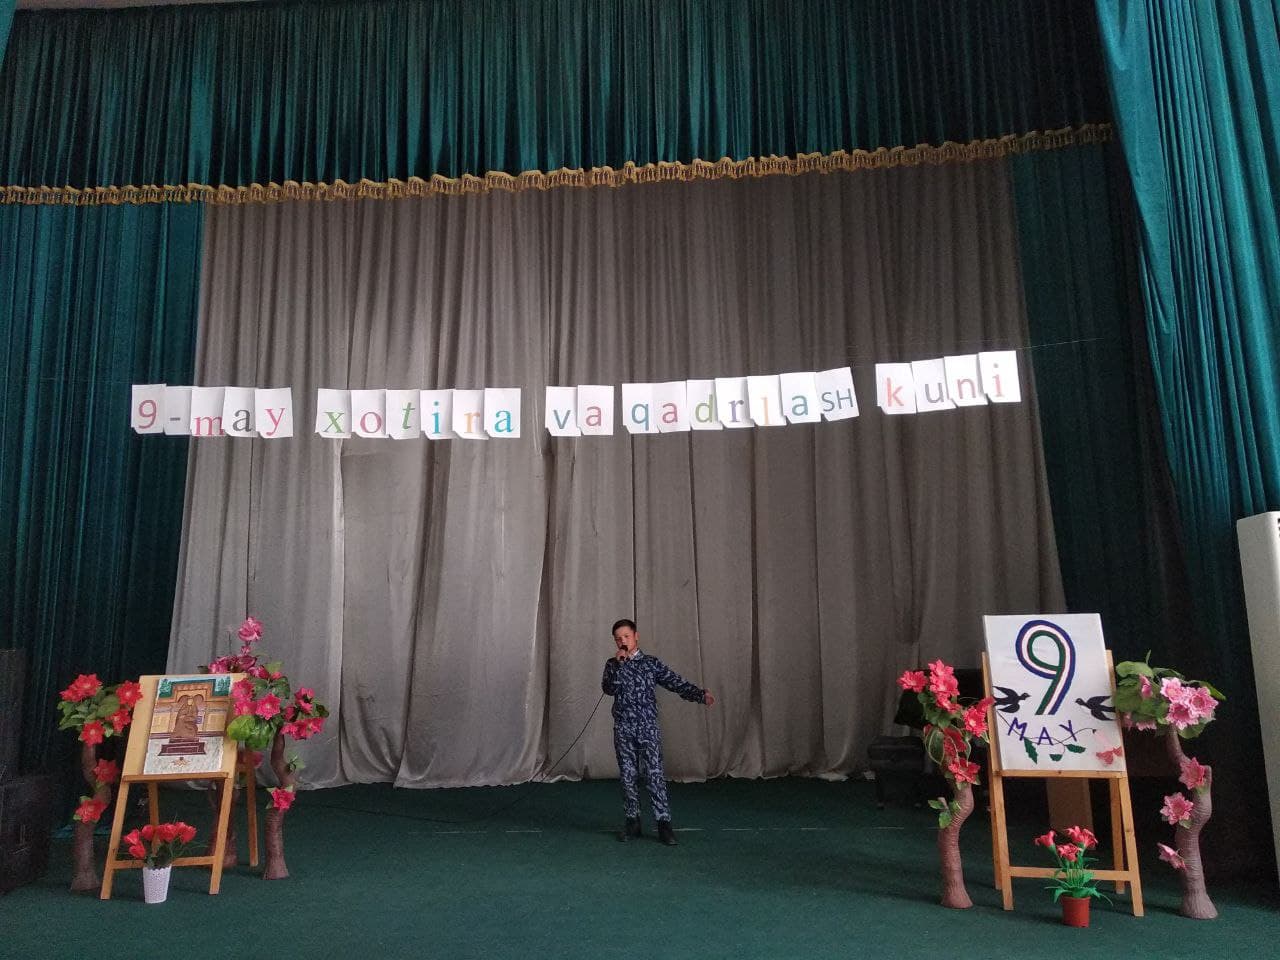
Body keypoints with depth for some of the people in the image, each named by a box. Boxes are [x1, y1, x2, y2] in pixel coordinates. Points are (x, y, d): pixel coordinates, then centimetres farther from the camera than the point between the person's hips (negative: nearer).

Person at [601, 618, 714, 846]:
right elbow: (609, 689, -11)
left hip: (648, 727, -2)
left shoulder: (651, 663, 3)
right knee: (628, 776, 6)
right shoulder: (613, 664, 7)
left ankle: (664, 823, -3)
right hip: (623, 729, 2)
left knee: (654, 774, -7)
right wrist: (619, 664, -18)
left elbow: (677, 683, -5)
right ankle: (632, 821, 18)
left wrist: (701, 694, -19)